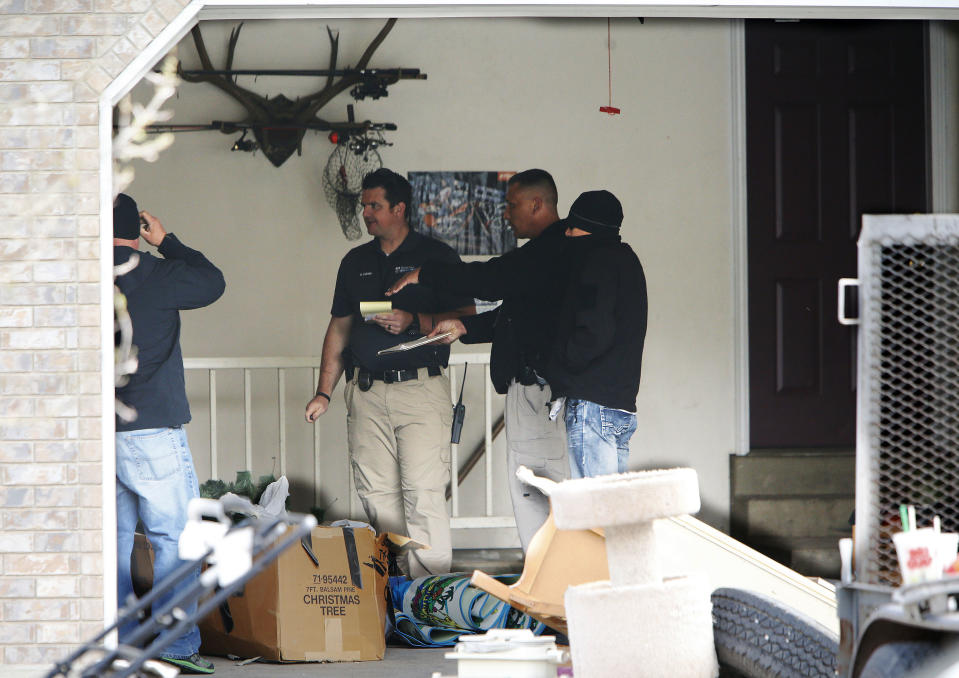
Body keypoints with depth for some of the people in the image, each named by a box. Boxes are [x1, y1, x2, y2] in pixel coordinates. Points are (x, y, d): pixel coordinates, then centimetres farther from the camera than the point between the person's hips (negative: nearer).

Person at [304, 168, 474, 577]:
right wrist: (324, 392, 14)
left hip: (421, 388, -5)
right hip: (366, 391, 5)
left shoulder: (436, 256, 3)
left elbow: (466, 318, -1)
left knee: (423, 494, -12)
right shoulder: (356, 262, 17)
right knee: (377, 495, 2)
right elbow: (339, 329, 20)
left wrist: (414, 322, -16)